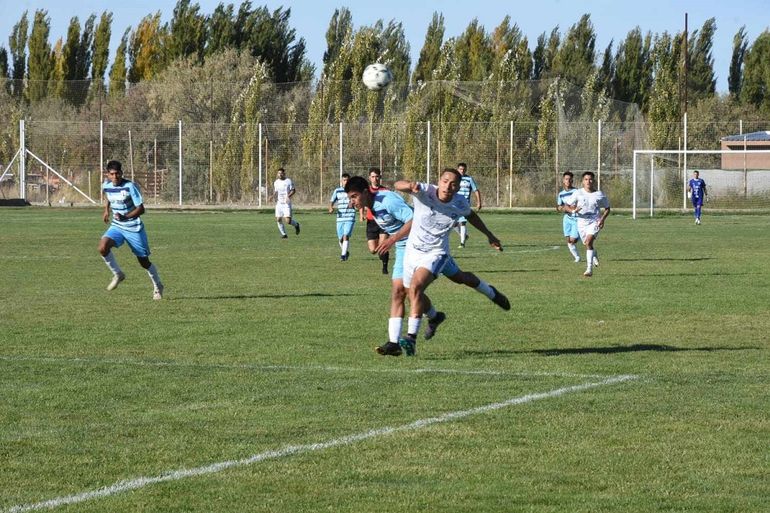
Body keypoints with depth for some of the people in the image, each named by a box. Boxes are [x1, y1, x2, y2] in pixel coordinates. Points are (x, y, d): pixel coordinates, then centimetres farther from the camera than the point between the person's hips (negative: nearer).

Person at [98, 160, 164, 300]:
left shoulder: (130, 186, -20)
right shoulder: (106, 186, -4)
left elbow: (141, 209, -22)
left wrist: (126, 217, -35)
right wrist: (106, 210, 22)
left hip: (134, 228, -4)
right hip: (117, 226, 4)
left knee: (144, 261, 6)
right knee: (103, 247, -23)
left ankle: (157, 287, 31)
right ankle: (117, 275, -1)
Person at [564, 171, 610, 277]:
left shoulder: (599, 195, -2)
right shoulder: (578, 193, -4)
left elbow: (607, 208, 11)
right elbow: (566, 206, -1)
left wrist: (602, 219, -6)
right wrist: (573, 210, -23)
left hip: (594, 222, -3)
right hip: (582, 222, 3)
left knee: (589, 242, -23)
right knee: (587, 245, 16)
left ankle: (590, 269, -24)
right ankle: (594, 255, 53)